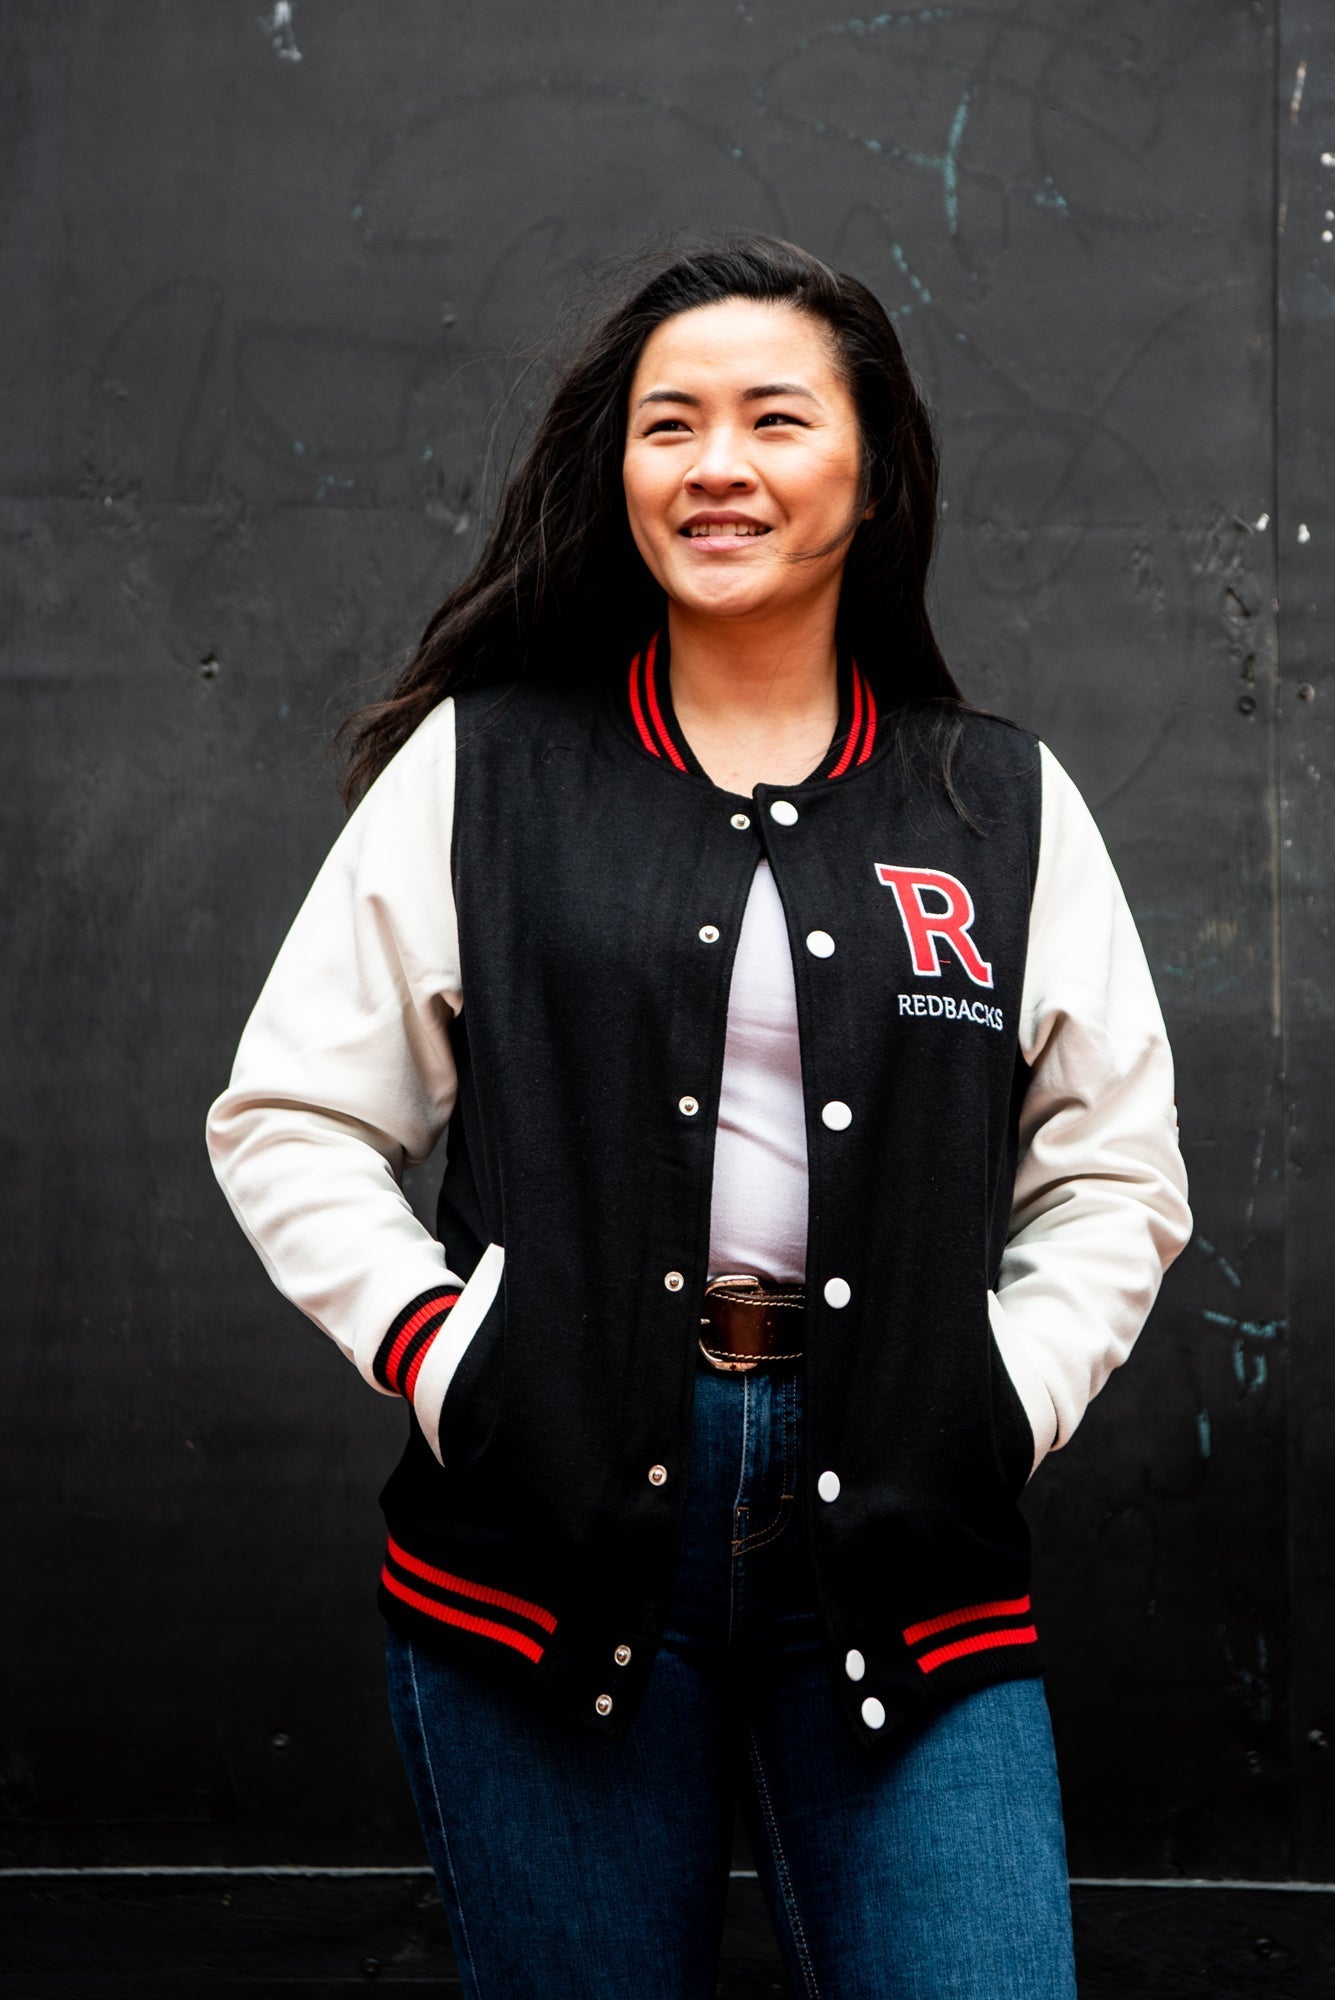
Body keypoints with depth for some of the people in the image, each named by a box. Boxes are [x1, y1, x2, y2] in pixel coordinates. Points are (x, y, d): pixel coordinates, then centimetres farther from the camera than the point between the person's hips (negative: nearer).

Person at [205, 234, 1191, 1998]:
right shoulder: (479, 770, 6)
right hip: (554, 1525, -1)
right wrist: (443, 1355, -6)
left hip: (898, 1542, 1)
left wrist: (1002, 1403, -1)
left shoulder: (1007, 807, 10)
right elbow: (289, 1119, 7)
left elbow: (1116, 1180, 14)